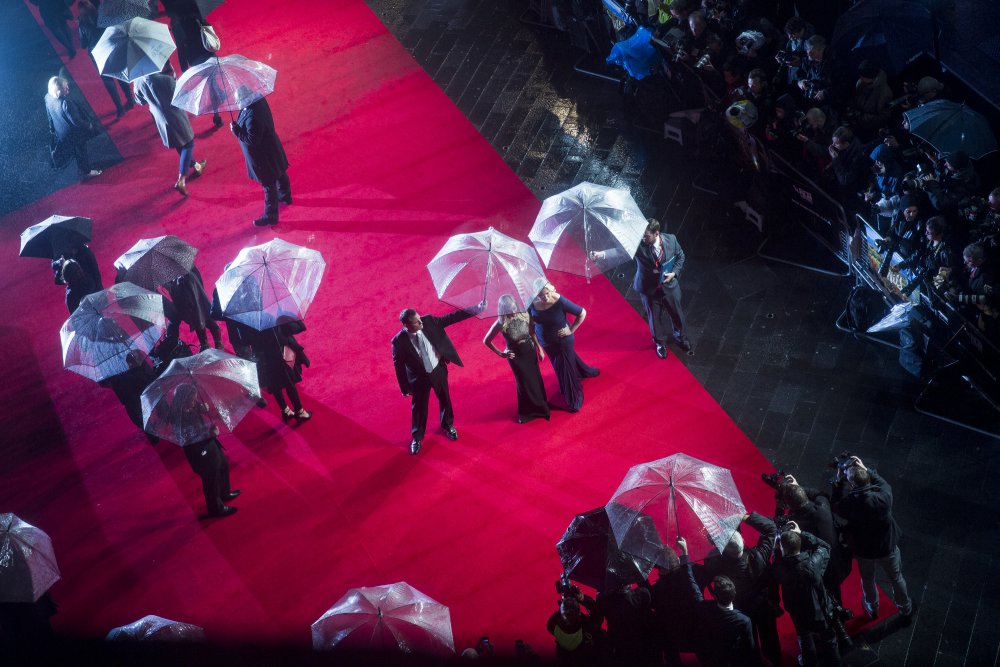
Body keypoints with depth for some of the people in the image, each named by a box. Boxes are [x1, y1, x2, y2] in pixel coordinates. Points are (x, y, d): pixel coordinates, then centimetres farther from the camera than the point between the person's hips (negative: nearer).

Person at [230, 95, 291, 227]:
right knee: (280, 173, 30)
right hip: (272, 148, 9)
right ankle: (285, 196, 56)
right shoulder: (259, 100, -11)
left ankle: (270, 216, 25)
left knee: (269, 185, 8)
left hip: (263, 155, -9)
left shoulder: (252, 117, -39)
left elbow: (252, 140, -29)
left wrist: (236, 131, -22)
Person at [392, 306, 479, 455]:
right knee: (419, 406, 15)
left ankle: (448, 425, 52)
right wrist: (405, 388, -6)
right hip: (419, 377, -3)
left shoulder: (429, 321, -21)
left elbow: (451, 317, -15)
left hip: (439, 370, 3)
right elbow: (399, 366, -15)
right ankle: (417, 437, 39)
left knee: (445, 399, 23)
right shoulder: (399, 341, -28)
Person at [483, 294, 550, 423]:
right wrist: (501, 354, -8)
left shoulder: (524, 315, -18)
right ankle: (527, 411, 35)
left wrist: (540, 348, 2)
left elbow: (532, 333, 0)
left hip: (530, 351, 3)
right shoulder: (501, 323, -26)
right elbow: (486, 341, -13)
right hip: (515, 356, -3)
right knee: (525, 383, 11)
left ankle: (541, 405, 42)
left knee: (536, 378, 17)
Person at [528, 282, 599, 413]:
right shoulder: (533, 303, -19)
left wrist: (571, 330, -17)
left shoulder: (560, 301, -31)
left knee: (565, 368, 8)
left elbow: (582, 313, -21)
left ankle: (574, 399, 28)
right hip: (546, 341, 5)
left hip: (562, 339, -5)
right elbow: (531, 321, 3)